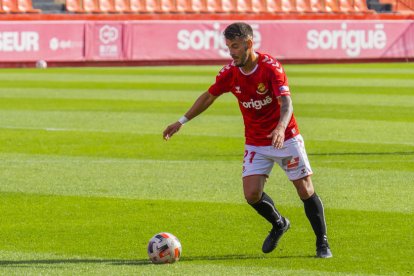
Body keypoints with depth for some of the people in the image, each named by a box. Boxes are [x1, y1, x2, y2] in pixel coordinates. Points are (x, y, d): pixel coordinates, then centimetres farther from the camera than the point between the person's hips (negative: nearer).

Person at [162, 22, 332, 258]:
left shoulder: (270, 67, -21)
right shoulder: (230, 73, -5)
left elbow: (286, 102, -32)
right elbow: (208, 97, 12)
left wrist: (281, 127, -51)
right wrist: (182, 121, 13)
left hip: (285, 138, -4)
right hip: (255, 143, 4)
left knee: (306, 190, -3)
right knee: (252, 194, -10)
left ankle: (322, 243, 14)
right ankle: (278, 224, 21)